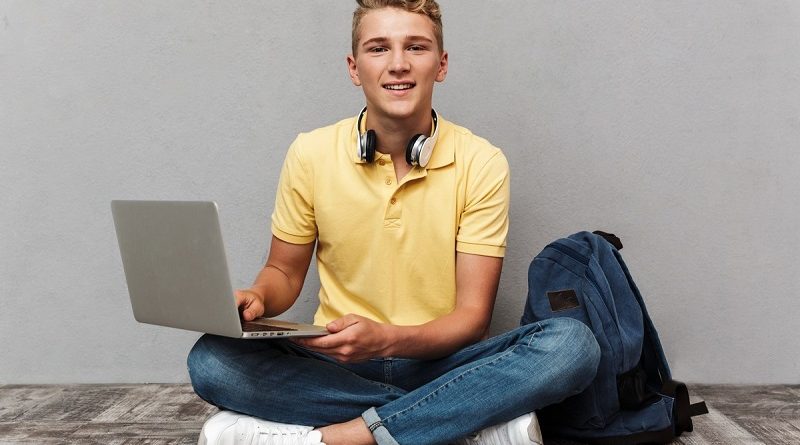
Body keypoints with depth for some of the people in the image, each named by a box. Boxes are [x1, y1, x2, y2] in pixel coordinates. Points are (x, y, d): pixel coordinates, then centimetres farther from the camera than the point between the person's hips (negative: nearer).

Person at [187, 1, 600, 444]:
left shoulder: (481, 162, -8)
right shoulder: (310, 154, -4)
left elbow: (471, 317, -8)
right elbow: (284, 271, 8)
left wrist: (385, 338, -27)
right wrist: (256, 299, -16)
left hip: (440, 362, -1)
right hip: (337, 364, 2)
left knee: (572, 344, -27)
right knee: (212, 359, -27)